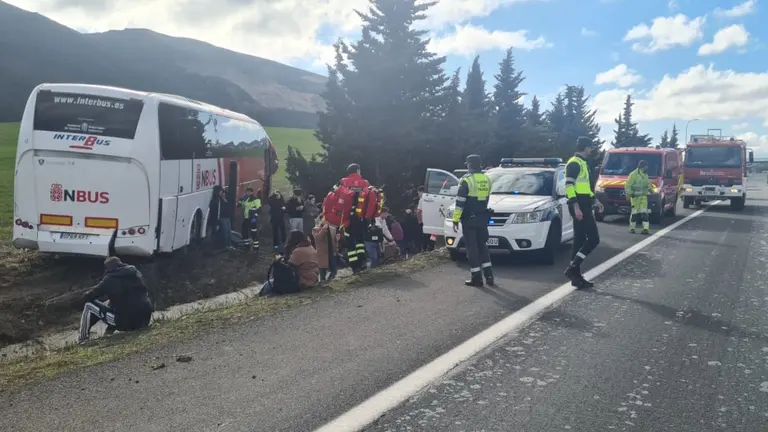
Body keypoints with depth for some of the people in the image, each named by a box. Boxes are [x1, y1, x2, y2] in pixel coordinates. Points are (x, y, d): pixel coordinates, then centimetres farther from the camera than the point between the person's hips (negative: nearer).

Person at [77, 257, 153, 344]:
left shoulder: (110, 278, -2)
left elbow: (87, 297, 4)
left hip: (126, 322, -6)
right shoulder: (136, 273, 11)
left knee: (89, 305, 11)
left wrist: (86, 296, 29)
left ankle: (82, 339, 16)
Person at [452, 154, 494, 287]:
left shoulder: (466, 180, -12)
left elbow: (460, 202, -15)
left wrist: (455, 220, -11)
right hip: (482, 218, 6)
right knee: (483, 246, 15)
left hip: (469, 219, -6)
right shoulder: (487, 180, 8)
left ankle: (476, 277, 1)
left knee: (472, 248, -1)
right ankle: (488, 275, 12)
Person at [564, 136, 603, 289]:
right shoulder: (574, 163, -12)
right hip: (579, 207, -10)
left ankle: (576, 276, 10)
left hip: (584, 206, 10)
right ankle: (572, 268, -11)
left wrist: (595, 200, 27)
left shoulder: (582, 163, 21)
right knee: (593, 239, -11)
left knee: (579, 241, 8)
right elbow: (569, 186, -20)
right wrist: (576, 207, -26)